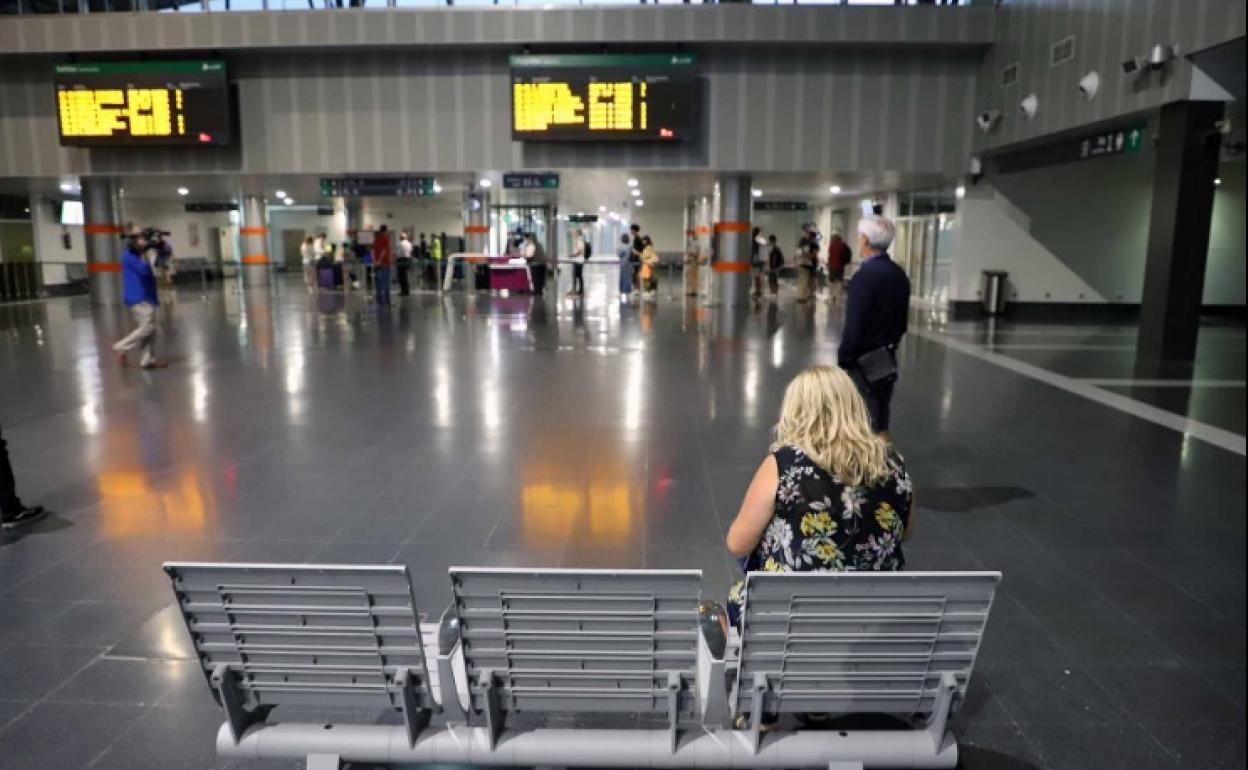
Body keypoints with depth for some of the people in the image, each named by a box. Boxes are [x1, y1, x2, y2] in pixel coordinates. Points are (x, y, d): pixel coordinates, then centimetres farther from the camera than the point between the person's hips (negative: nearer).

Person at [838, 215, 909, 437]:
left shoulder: (865, 276, -19)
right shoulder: (899, 274, 6)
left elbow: (853, 327, -21)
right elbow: (902, 321, 13)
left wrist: (843, 362, -13)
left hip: (865, 363, -8)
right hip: (887, 359, 8)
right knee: (881, 423, 17)